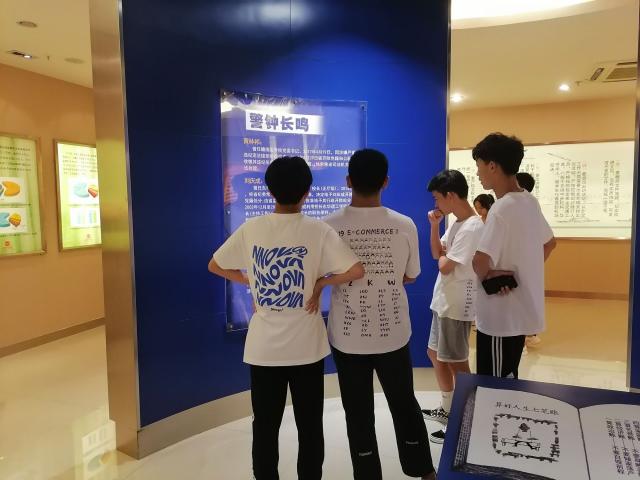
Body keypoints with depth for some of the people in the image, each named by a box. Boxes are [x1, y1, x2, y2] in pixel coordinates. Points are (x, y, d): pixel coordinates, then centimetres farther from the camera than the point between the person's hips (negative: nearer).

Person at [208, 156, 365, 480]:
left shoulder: (250, 228, -5)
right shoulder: (318, 230, -10)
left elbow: (214, 266, 6)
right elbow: (357, 271, -16)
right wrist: (321, 282, -3)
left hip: (263, 346, 2)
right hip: (306, 345, -1)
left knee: (265, 426, 16)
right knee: (310, 426, 15)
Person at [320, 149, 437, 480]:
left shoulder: (328, 226, -13)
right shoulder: (405, 226, -10)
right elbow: (410, 276, 3)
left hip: (347, 337, -1)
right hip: (393, 334, 2)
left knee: (358, 414, 14)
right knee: (405, 405, 22)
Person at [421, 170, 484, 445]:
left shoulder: (472, 228, -22)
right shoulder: (455, 224, 9)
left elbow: (444, 266, -23)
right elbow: (437, 254, 13)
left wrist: (442, 256, -1)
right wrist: (434, 226, 1)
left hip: (457, 305, -10)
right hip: (443, 302, 10)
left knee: (456, 363, 2)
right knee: (435, 354, 20)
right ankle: (447, 409, 36)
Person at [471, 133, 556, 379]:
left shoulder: (502, 208, -21)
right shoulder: (530, 202, 6)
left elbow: (480, 260, -31)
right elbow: (549, 243, 21)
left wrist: (487, 275, -10)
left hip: (502, 315, -9)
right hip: (521, 310, 9)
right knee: (506, 381, 21)